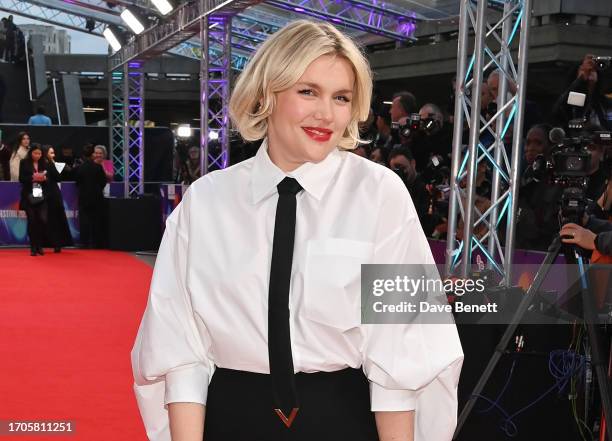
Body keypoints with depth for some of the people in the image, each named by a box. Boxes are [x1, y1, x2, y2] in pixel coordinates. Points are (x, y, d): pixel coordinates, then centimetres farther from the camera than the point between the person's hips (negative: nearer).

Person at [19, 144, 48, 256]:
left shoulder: (44, 163, 8)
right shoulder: (24, 163, 1)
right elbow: (21, 179, -5)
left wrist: (44, 178, -13)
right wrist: (33, 177, -18)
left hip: (42, 196, 2)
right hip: (29, 197, -2)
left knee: (43, 220, -8)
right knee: (32, 221, 1)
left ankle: (39, 245, 8)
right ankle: (33, 247, 9)